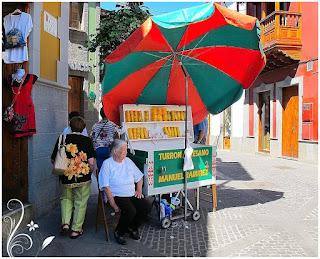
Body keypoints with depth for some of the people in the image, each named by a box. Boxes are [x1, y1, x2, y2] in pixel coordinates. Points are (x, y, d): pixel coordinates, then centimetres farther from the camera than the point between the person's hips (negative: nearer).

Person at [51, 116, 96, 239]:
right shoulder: (87, 140, -9)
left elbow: (53, 160, 2)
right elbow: (91, 161, -14)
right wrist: (92, 170, 6)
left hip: (66, 178, 2)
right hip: (83, 178, -2)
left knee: (66, 198, 26)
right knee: (80, 202, 12)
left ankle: (65, 223, 15)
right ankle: (76, 229, 19)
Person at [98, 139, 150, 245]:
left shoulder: (128, 161, 12)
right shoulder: (107, 164, -5)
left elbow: (139, 177, 23)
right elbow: (106, 187, -11)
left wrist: (139, 190, 7)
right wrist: (113, 205, -17)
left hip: (132, 195, 6)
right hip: (117, 196, -6)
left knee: (146, 207, -15)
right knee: (130, 210, -30)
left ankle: (132, 227, 12)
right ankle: (119, 232, -1)